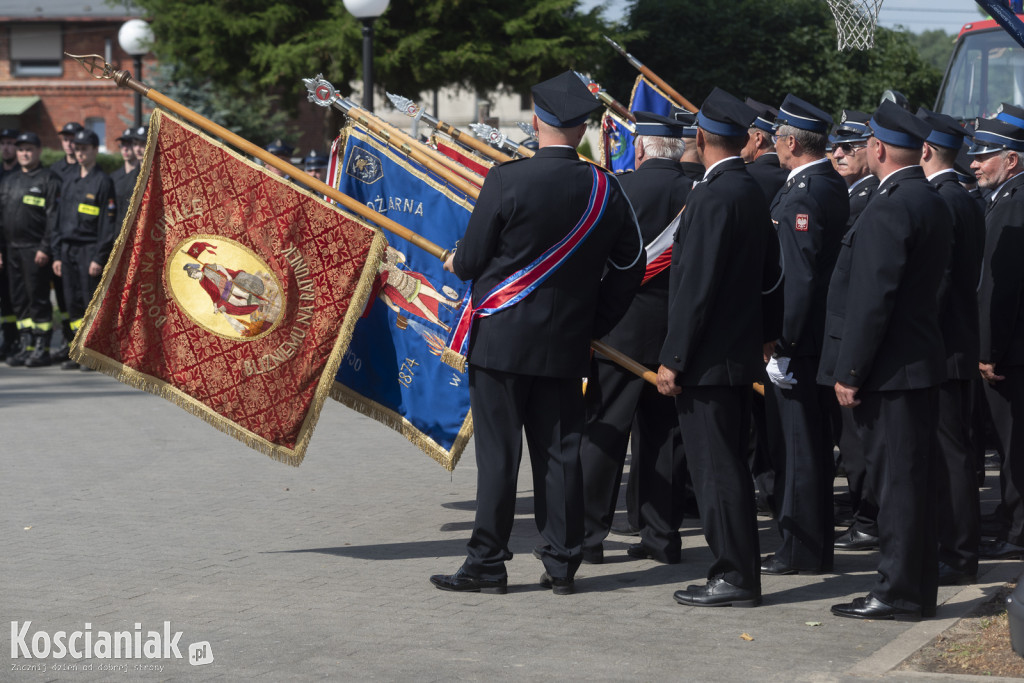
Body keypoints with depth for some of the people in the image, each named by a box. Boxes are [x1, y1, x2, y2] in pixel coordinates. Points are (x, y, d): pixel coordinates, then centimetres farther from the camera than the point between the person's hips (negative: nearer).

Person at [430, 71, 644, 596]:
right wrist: (593, 325, 18)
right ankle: (562, 563, 12)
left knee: (498, 453, 0)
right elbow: (629, 268, 8)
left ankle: (487, 564, 4)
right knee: (559, 452, 9)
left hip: (501, 337, -4)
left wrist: (456, 263, 16)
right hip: (566, 345, 4)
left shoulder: (507, 180, -13)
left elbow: (471, 261, -7)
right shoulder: (605, 189, 1)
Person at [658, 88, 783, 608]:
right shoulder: (753, 193, 12)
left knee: (715, 470, -5)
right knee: (727, 467, 15)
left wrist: (673, 359, -17)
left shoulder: (714, 196, -17)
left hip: (707, 360, -10)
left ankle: (734, 575, -2)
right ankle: (738, 570, 20)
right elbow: (770, 275, 18)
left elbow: (697, 285, -20)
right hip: (741, 352, 10)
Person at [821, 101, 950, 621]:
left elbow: (872, 297, -21)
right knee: (908, 480, 14)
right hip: (918, 363, 10)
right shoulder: (932, 203, 14)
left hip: (889, 367, -10)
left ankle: (899, 593, 0)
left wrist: (849, 372, -17)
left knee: (897, 481, -5)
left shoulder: (890, 209, -18)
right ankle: (916, 589, 20)